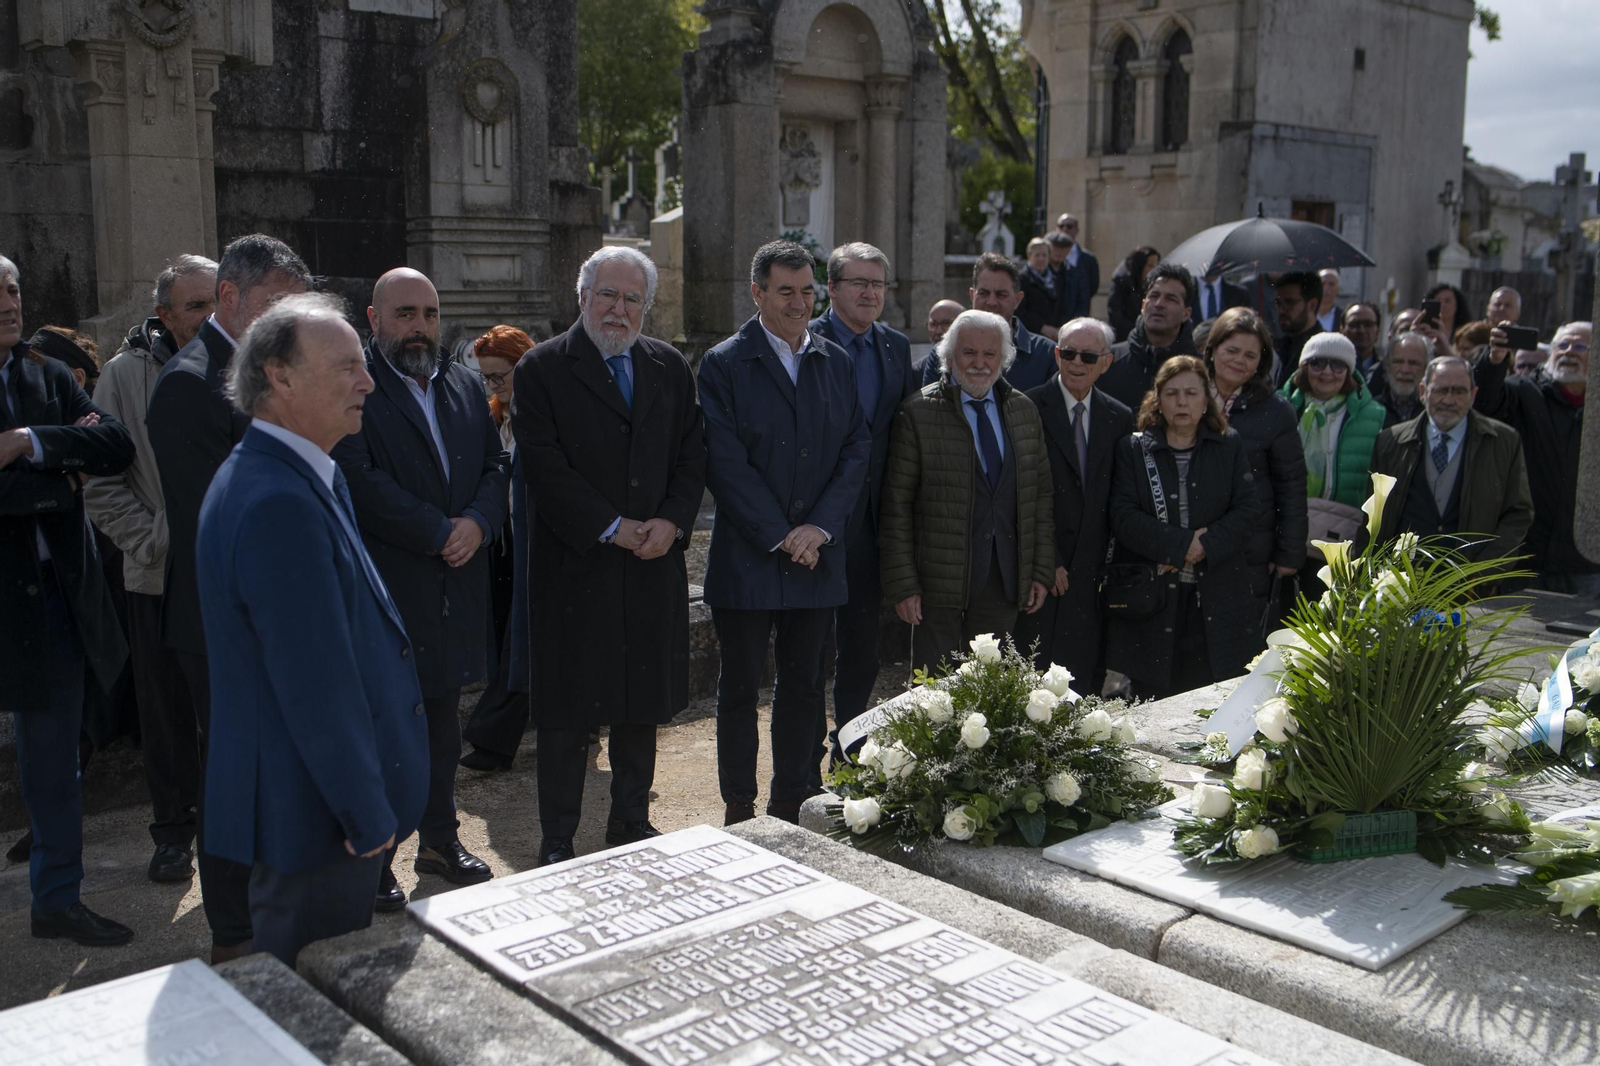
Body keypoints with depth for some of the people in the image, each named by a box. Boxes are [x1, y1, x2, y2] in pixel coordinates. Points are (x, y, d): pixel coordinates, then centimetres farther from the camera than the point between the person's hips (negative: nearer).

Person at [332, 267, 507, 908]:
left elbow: (495, 466, 9)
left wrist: (477, 522, -10)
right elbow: (361, 482, -19)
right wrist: (440, 533, -17)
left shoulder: (465, 386, 13)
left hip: (455, 587, 7)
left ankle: (439, 840, 31)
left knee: (444, 722, 17)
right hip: (384, 587, -6)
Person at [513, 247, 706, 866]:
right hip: (575, 565, -4)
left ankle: (631, 822, 29)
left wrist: (672, 522, -8)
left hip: (654, 563, 4)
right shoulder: (542, 369, -4)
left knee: (643, 703, 13)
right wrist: (612, 528, -15)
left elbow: (692, 456, 8)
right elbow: (545, 468, -11)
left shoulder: (670, 368, 10)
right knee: (567, 711, 3)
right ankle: (557, 842, 15)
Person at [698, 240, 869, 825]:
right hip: (747, 557, -4)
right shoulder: (723, 364, -4)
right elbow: (725, 463, -11)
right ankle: (739, 810, 18)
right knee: (741, 685, 5)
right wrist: (779, 536, -13)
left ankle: (792, 805, 24)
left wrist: (821, 526, -8)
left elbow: (858, 448, 5)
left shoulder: (836, 362, 10)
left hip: (817, 555, 4)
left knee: (803, 683, 12)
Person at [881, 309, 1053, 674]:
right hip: (939, 584, -4)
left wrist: (1043, 570, 6)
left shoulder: (1023, 410, 10)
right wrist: (902, 585, -10)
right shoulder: (917, 413, -4)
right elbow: (896, 506, -6)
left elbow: (1042, 494, 12)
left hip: (1004, 583, 4)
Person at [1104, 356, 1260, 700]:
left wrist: (1204, 548, -13)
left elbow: (1245, 511, 1)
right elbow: (1123, 516, -6)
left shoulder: (1229, 446, 10)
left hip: (1216, 598, 1)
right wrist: (1181, 544, -15)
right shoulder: (1133, 448, 5)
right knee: (1153, 704, 1)